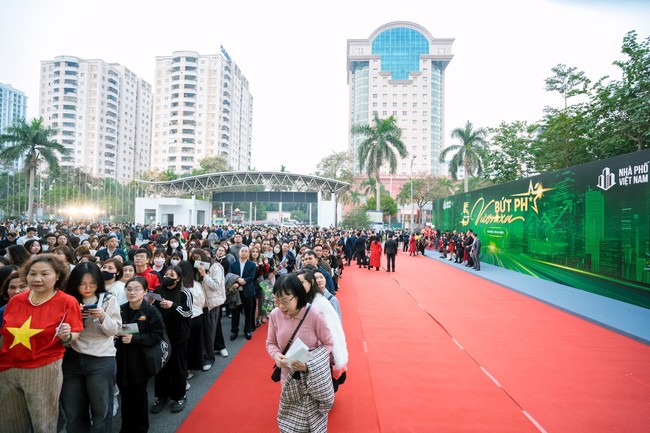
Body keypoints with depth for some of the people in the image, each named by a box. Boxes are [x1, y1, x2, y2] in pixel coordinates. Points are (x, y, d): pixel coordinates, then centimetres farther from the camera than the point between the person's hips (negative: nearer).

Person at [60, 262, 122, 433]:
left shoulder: (108, 300, -5)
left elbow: (114, 330, -6)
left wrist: (103, 317, -24)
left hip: (101, 360, -3)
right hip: (72, 359, 3)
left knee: (101, 408, 11)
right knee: (73, 409, 19)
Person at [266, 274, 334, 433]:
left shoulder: (314, 316, -24)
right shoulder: (275, 315, -13)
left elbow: (328, 344, -12)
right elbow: (271, 343, 2)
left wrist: (309, 364, -24)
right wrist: (276, 355, -19)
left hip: (312, 379, -3)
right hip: (289, 377, 4)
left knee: (312, 420, 11)